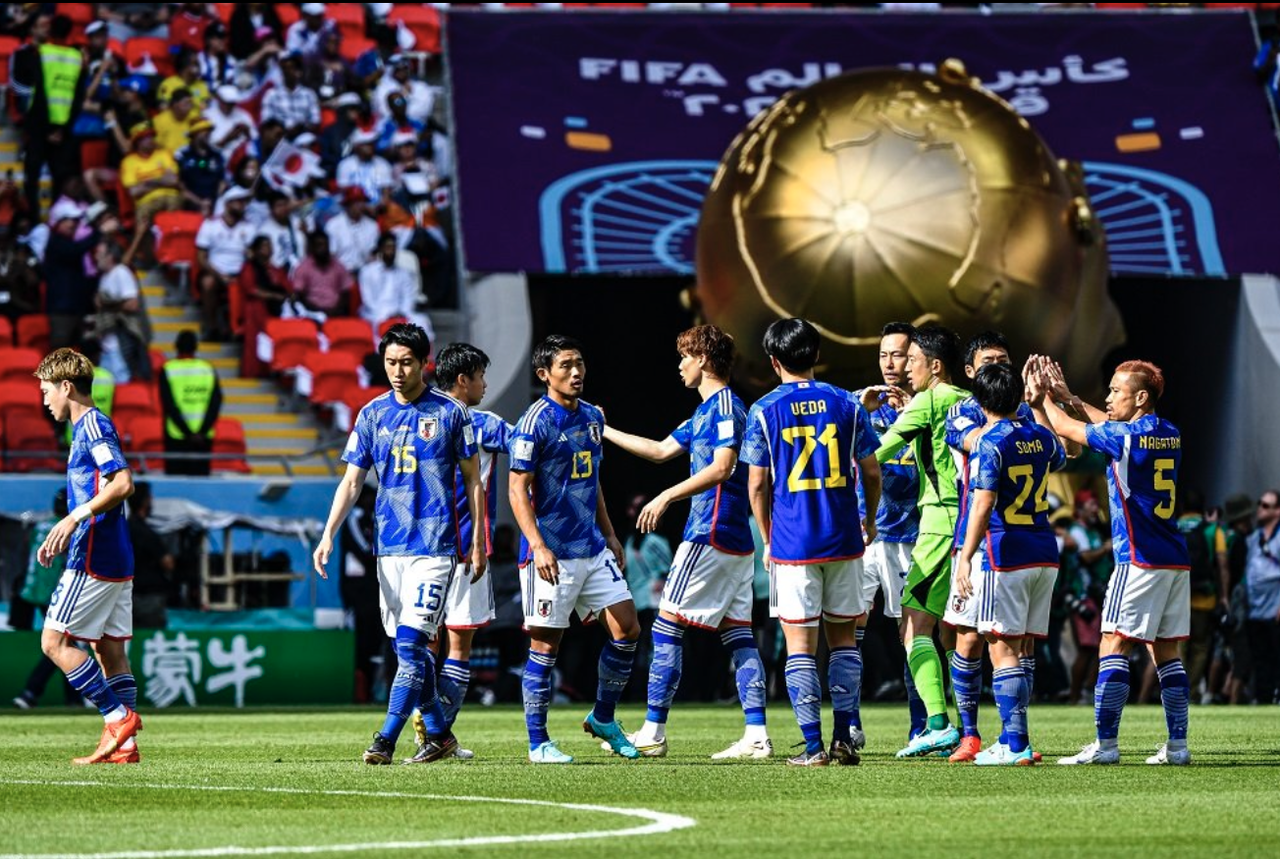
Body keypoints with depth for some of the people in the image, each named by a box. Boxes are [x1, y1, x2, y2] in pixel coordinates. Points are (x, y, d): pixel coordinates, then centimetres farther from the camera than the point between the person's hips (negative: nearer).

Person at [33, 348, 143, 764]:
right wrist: (65, 535, 21)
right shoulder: (88, 427, 19)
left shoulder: (93, 425, -11)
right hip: (116, 559, 10)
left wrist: (73, 518, -21)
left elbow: (123, 482, -22)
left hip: (94, 558, -10)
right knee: (110, 648, 8)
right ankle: (124, 744, 5)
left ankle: (118, 716, -11)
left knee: (55, 641, -7)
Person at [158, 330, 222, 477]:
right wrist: (202, 431, -9)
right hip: (204, 438, 2)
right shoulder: (209, 370, 3)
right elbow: (216, 404, -5)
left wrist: (188, 433, -11)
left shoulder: (168, 370, -4)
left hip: (176, 436, -2)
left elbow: (170, 406, -10)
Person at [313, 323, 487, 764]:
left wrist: (478, 541, 3)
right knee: (410, 650, 7)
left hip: (435, 545, -4)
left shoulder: (449, 412, 0)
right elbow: (352, 482, 9)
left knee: (412, 644, -14)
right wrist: (328, 536, -2)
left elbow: (473, 479, 6)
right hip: (389, 546, 4)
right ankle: (439, 734, 20)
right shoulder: (372, 415, 7)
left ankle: (386, 740, -16)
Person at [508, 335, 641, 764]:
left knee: (626, 628, 4)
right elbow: (518, 488, -13)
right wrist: (537, 545, -21)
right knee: (545, 646, -2)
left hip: (593, 549, 7)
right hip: (552, 555, -7)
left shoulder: (593, 417, 12)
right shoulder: (536, 422, -11)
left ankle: (603, 719, 20)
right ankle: (538, 743, 6)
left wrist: (609, 535, 21)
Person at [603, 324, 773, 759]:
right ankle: (756, 735, -1)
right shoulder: (706, 410, 20)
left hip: (710, 536, -10)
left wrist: (666, 497, -24)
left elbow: (722, 466, -22)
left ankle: (653, 731, -3)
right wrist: (605, 432, 33)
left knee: (667, 627, -4)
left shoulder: (725, 405, -10)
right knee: (738, 636, 5)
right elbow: (662, 450, 29)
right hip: (736, 540, 10)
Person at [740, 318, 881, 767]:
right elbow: (870, 471, 6)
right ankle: (843, 738, 7)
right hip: (843, 543, 2)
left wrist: (768, 539, 12)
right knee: (843, 637, 13)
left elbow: (756, 485, -2)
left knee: (800, 645, 1)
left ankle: (813, 745, -3)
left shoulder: (764, 411, -3)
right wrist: (870, 520, 24)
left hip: (791, 542, -2)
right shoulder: (846, 403, 2)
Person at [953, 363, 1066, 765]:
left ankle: (1016, 744, -11)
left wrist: (966, 557, -22)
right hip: (1044, 554, 7)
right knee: (1018, 650, 13)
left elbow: (983, 506, -20)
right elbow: (1060, 457, 35)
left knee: (1003, 650, -5)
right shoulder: (1041, 437, 9)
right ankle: (1011, 739, 17)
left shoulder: (989, 443, -11)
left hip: (1004, 555, -7)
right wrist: (1040, 404, 41)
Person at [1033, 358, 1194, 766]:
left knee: (1114, 646, -6)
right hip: (1176, 560, 8)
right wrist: (1070, 398, 31)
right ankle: (1177, 745, 7)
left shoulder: (1125, 437, -12)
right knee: (1166, 651, 9)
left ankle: (1105, 744, -10)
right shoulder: (1170, 436, 11)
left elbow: (1066, 429, 0)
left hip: (1139, 560, -8)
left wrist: (1042, 393, 16)